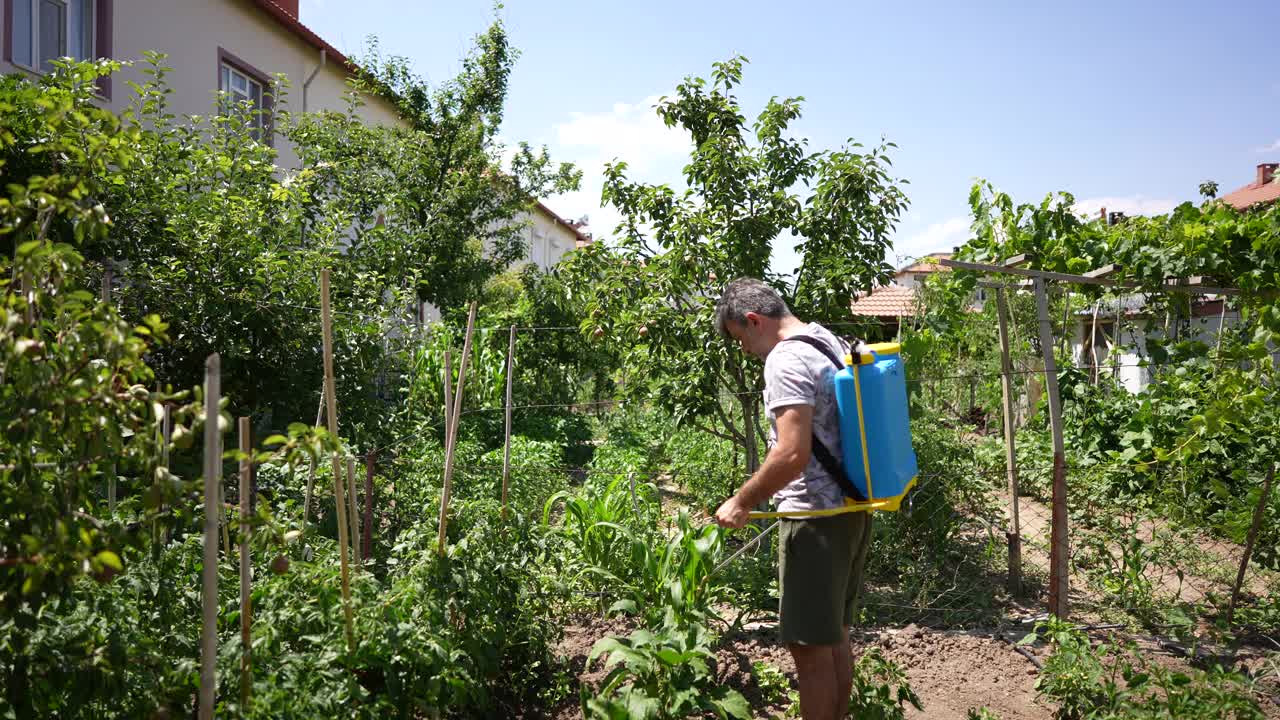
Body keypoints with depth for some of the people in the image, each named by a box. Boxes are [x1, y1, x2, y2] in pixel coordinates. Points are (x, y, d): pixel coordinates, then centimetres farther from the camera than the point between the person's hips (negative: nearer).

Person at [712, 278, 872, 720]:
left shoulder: (785, 360, -18)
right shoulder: (832, 343, 12)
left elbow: (792, 455, -27)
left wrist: (742, 502, -15)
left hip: (817, 518, -10)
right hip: (853, 507, 10)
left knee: (811, 647, 1)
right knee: (836, 637, 20)